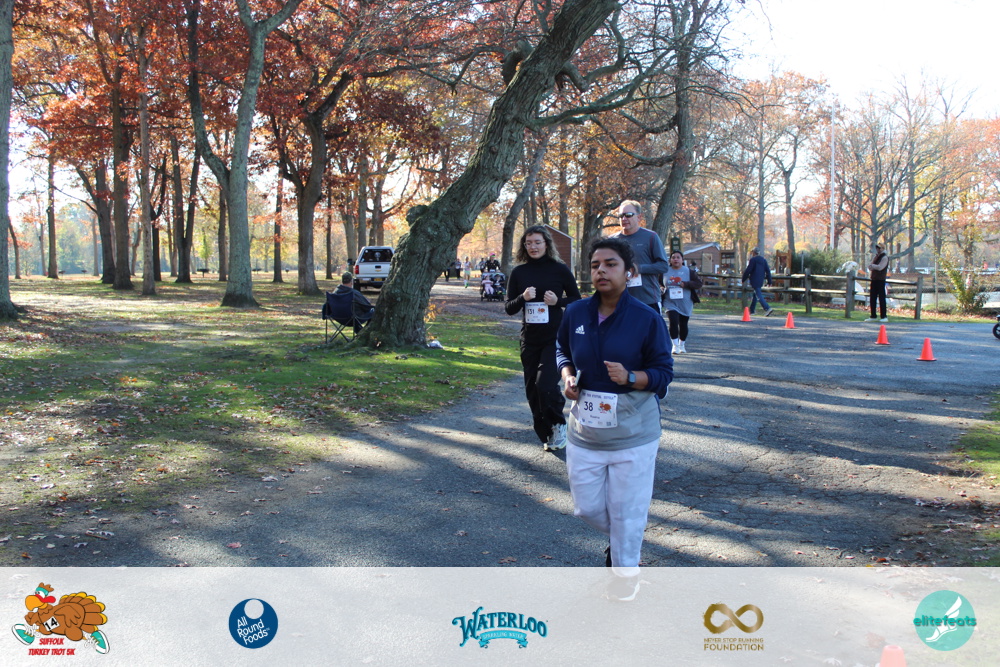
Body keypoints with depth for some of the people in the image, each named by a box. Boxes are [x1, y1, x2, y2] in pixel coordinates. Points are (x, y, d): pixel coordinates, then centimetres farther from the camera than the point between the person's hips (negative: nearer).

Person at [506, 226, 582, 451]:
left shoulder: (560, 269, -4)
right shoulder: (519, 272, 4)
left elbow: (577, 300, 4)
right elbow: (509, 308, 6)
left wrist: (557, 301, -15)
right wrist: (523, 298, -14)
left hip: (555, 337, -4)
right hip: (529, 339, 4)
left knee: (545, 384, -17)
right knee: (532, 389, 7)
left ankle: (559, 425, 11)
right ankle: (546, 435, 25)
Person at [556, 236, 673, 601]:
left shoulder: (647, 319, -13)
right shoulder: (576, 313, -3)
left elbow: (663, 373, -8)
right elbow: (562, 350, 15)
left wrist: (631, 377, -27)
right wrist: (567, 374, -6)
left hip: (633, 435, -4)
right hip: (585, 431, 4)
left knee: (626, 511, 9)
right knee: (587, 508, 14)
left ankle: (625, 571, 35)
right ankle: (620, 540, 47)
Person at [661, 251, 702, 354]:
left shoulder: (689, 271, 2)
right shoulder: (665, 271, 6)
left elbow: (699, 283, -3)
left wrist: (686, 284, -17)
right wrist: (662, 289, -2)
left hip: (685, 304, 1)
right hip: (670, 303, 0)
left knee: (683, 324, 8)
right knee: (673, 321, -19)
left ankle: (681, 345, 29)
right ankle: (675, 345, -13)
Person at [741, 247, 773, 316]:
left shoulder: (753, 260, -7)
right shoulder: (764, 260, 13)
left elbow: (748, 270, -11)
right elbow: (768, 271, 12)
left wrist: (743, 279, -1)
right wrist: (769, 281, 14)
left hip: (754, 281, -8)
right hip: (761, 281, 8)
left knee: (759, 296, -11)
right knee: (755, 295, 17)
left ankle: (767, 308, -24)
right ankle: (752, 310, 24)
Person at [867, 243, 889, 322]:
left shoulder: (884, 257, -5)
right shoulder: (876, 257, 19)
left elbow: (880, 267, -17)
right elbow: (870, 267, 12)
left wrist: (872, 265, -3)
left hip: (880, 280, -8)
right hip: (874, 280, 8)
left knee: (881, 298, -7)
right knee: (872, 298, 7)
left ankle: (884, 317, -6)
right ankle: (873, 316, 13)